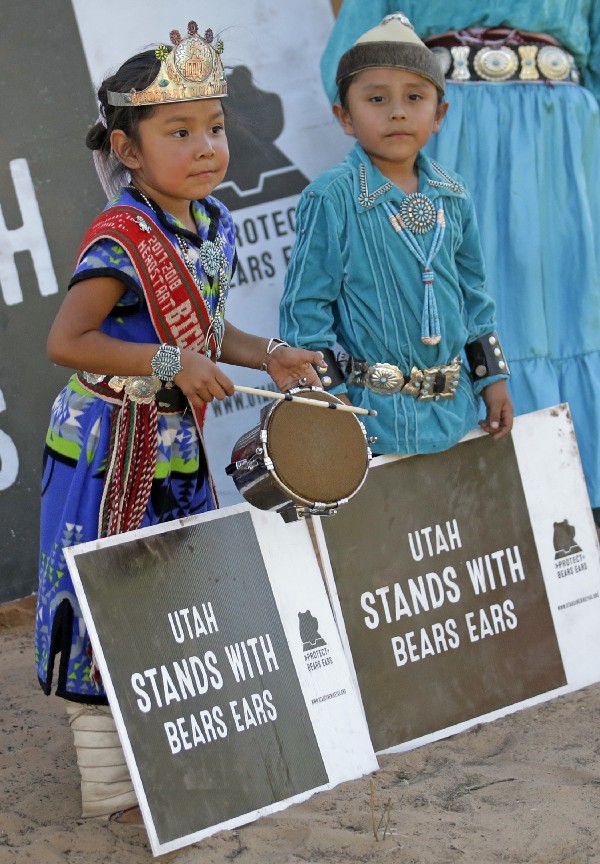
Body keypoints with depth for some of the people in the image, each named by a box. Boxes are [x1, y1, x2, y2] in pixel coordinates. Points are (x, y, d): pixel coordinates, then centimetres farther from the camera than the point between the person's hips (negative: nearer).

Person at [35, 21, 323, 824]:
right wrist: (170, 362, -28)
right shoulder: (121, 239, -20)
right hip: (111, 452, -8)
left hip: (179, 448, 9)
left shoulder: (214, 226, 5)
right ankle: (109, 783, 16)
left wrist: (268, 356, 3)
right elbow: (64, 340, -26)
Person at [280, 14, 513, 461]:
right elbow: (306, 306, -10)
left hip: (457, 407, 6)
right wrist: (329, 400, -13)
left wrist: (493, 378, 13)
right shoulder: (331, 198, -12)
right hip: (377, 416, -6)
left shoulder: (453, 197, 6)